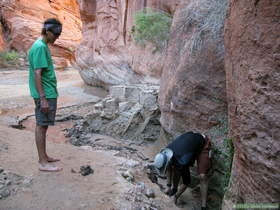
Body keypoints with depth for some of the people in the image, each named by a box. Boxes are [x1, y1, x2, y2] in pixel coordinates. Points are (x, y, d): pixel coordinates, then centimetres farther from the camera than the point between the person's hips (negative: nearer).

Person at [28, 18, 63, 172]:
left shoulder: (42, 46, 15)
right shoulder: (40, 47, -15)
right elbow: (37, 74, -21)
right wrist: (43, 98, -23)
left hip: (48, 93, 10)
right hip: (45, 94, -10)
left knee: (43, 125, 14)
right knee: (41, 125, -4)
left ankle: (44, 156, 25)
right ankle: (43, 163, 4)